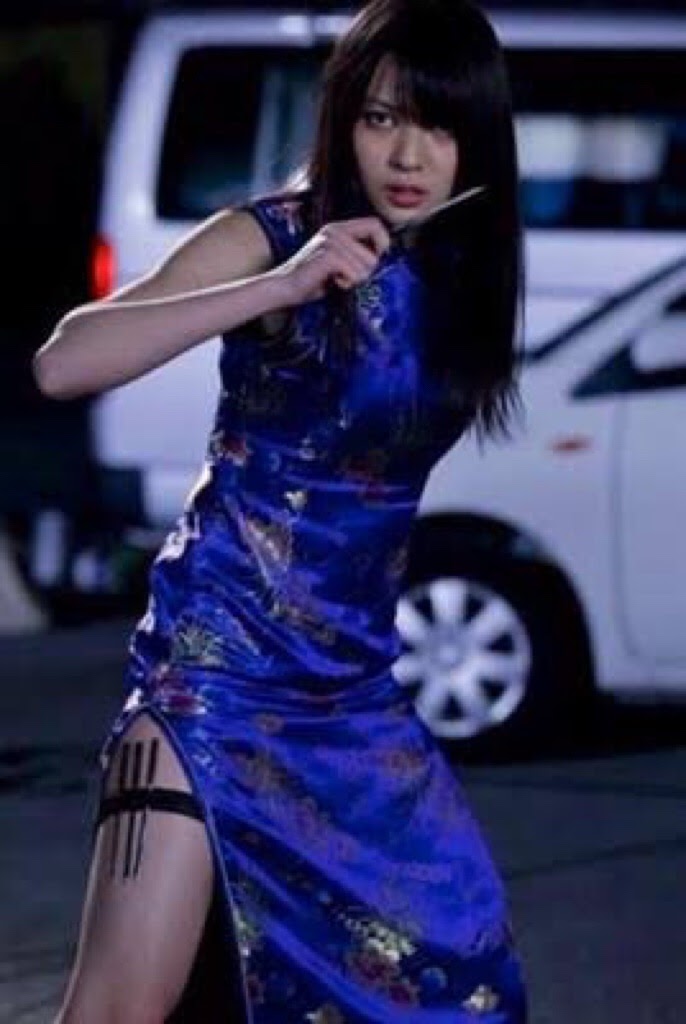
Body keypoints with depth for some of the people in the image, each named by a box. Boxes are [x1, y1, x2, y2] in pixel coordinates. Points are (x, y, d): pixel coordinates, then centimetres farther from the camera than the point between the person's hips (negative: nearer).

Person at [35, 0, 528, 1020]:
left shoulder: (464, 272, 6)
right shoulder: (268, 238, -11)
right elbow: (62, 363, -25)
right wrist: (278, 288, -29)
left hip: (353, 680, 7)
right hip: (217, 657, -7)